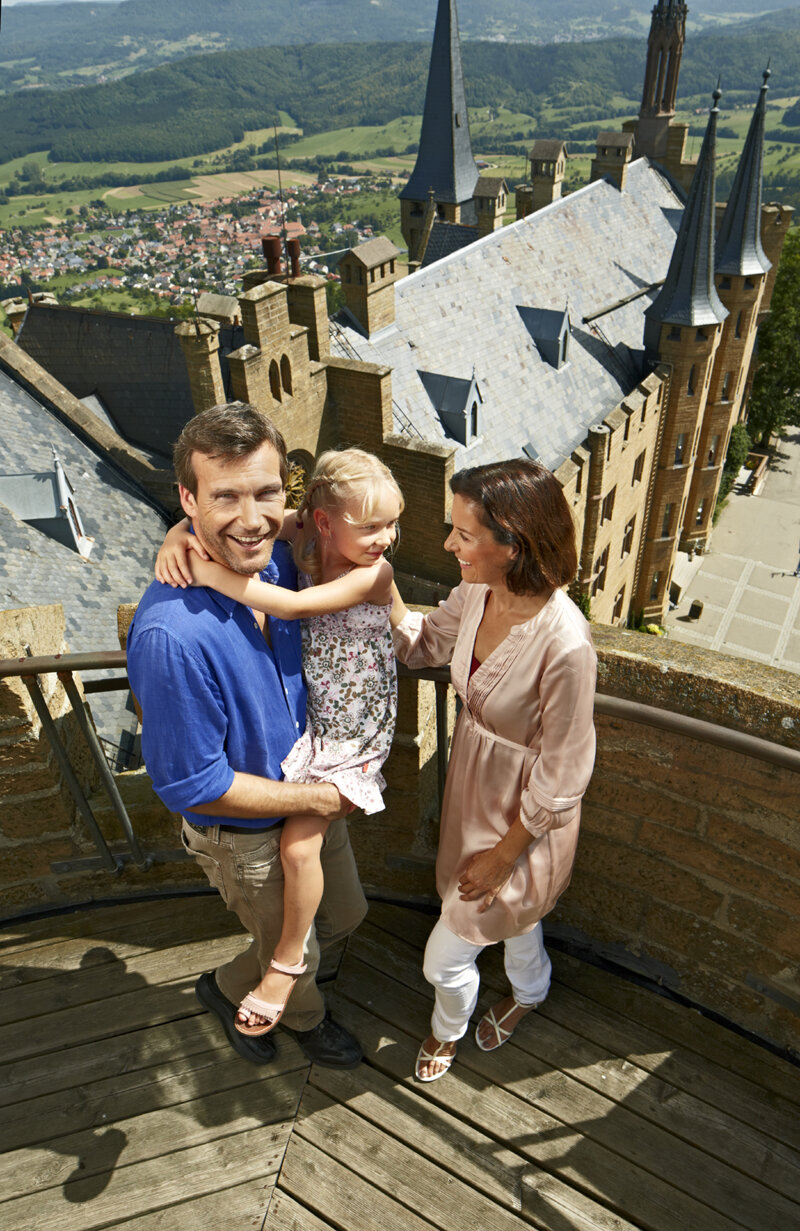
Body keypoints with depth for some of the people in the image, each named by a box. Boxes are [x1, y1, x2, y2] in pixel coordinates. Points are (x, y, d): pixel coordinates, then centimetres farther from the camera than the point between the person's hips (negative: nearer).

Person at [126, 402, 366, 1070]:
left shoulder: (278, 562, -16)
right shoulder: (171, 634, -39)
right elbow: (193, 786, -29)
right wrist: (321, 797, -20)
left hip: (314, 797, 7)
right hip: (244, 836, -6)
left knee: (345, 914, 30)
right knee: (296, 951, 22)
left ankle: (230, 987, 56)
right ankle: (307, 1017, 59)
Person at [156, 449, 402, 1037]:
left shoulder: (374, 573, -25)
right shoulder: (304, 536, -11)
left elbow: (291, 606, -36)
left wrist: (213, 574, -36)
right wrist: (179, 534, -27)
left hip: (355, 732, -6)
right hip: (308, 712, 6)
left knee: (298, 842, -8)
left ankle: (288, 959, 14)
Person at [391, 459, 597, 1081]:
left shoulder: (564, 644, -36)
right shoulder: (476, 594, -15)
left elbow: (560, 779, -24)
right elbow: (422, 643, 5)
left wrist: (503, 854, -13)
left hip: (523, 819, -6)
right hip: (473, 788, 6)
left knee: (445, 957, 13)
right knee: (512, 915, 34)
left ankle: (449, 1026, 50)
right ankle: (530, 989, 67)